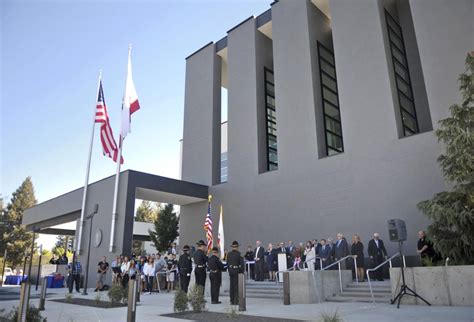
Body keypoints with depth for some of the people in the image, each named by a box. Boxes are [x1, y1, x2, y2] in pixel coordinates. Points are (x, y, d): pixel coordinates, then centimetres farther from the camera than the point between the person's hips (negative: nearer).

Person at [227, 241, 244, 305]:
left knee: (232, 286, 11)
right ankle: (236, 301, 2)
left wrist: (229, 270, 16)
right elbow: (241, 263, -12)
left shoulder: (229, 254, 4)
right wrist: (242, 271, -3)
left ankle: (232, 301, 16)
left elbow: (227, 263, 8)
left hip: (231, 271, 5)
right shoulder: (239, 254, -12)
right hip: (237, 271, -5)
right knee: (237, 286, 1)